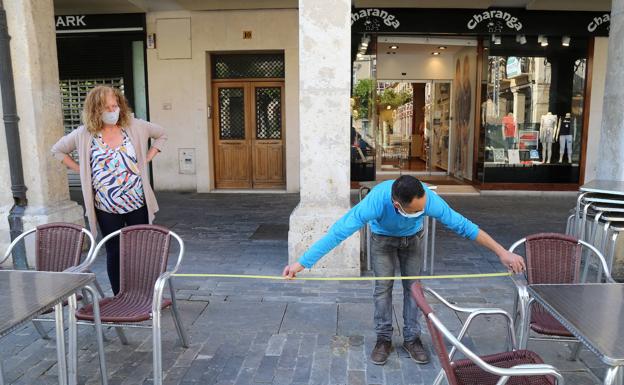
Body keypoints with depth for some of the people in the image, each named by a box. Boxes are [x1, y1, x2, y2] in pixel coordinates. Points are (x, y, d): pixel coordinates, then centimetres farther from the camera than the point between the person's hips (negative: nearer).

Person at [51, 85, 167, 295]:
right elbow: (58, 150, 13)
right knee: (114, 252, 10)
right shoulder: (84, 134, -2)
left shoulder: (135, 126, -2)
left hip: (138, 203, 1)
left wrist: (147, 159, 3)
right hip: (106, 208, 0)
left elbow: (161, 135, 13)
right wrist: (81, 171, 2)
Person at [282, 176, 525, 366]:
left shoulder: (429, 199, -39)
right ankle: (383, 339, 14)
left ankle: (412, 338, 18)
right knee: (383, 288, -3)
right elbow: (337, 233, -43)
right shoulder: (376, 201, -44)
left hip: (412, 239, 2)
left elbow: (464, 226, -28)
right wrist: (301, 263, -44)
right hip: (383, 239, -1)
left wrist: (502, 252, -26)